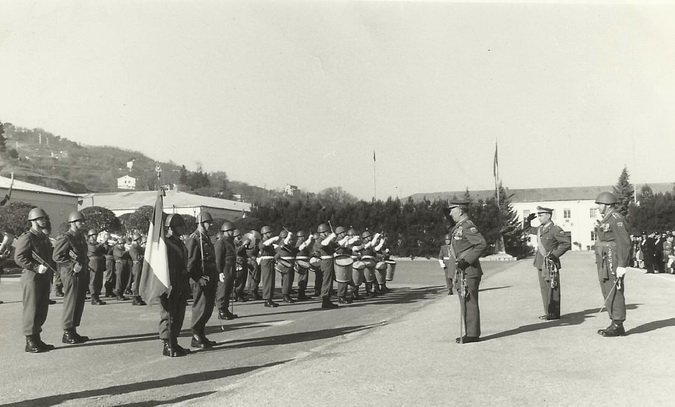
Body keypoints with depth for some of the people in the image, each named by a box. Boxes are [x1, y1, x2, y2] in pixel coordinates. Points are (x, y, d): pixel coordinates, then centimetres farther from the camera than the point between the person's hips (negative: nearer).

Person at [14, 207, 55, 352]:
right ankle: (30, 342, 4)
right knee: (31, 310, -3)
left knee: (42, 310, 12)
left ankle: (37, 339, 22)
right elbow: (19, 258, -18)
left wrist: (51, 270, 16)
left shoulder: (44, 238, 17)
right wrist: (36, 267, -24)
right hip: (31, 278, -8)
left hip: (44, 279, 9)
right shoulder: (26, 238, -10)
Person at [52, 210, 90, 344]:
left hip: (82, 275, 9)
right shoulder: (65, 238, -12)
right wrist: (73, 265, -21)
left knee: (79, 304, 12)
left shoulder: (81, 237, 17)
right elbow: (57, 256, -17)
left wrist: (85, 263, 8)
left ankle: (73, 332, 22)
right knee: (71, 303, -4)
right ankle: (67, 334, 4)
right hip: (71, 274, -9)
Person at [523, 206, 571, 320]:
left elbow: (567, 243, -14)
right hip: (540, 264, 8)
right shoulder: (540, 229, 12)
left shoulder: (555, 229, -12)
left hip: (550, 264, -8)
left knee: (552, 289, -1)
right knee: (544, 289, 12)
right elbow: (527, 229, 28)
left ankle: (554, 314, 5)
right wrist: (528, 220, 10)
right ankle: (548, 313, 19)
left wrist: (555, 254, -17)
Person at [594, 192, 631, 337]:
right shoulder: (606, 219, 18)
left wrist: (622, 265, -22)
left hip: (613, 261, -10)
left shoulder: (616, 218, -13)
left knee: (614, 292, -7)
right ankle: (615, 324, 16)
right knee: (608, 293, 11)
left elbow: (624, 243, -18)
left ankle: (618, 326, -3)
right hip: (604, 262, 10)